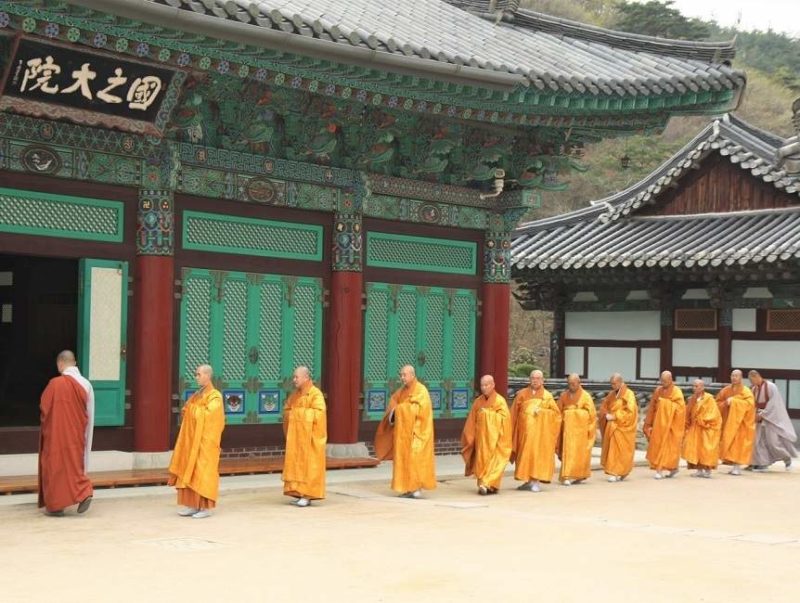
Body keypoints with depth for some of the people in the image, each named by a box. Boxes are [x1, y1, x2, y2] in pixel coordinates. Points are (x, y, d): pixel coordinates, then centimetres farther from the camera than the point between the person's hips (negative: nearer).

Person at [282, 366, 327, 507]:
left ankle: (308, 495, -1)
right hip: (295, 436, 7)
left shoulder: (316, 394, -11)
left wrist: (298, 413, -12)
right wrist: (290, 414, -6)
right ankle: (299, 493, 12)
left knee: (308, 465, -4)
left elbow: (319, 413, -20)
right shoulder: (295, 394, 12)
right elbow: (287, 411, 16)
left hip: (309, 436, -7)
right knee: (296, 464, 7)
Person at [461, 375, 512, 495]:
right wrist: (469, 437, 6)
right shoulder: (478, 401, 8)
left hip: (494, 437, -4)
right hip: (481, 437, 4)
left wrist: (488, 414, -14)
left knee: (493, 460, -8)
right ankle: (483, 485, 12)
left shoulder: (499, 401, -4)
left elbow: (504, 418, -13)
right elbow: (472, 421, 10)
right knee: (481, 460, 4)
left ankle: (490, 485, -8)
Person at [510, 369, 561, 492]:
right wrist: (512, 429, -2)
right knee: (525, 453, 2)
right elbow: (514, 413, 7)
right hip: (525, 429, 2)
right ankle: (528, 481, 11)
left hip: (540, 430, -2)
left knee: (537, 453, -7)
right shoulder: (522, 394, 9)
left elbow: (556, 412, 2)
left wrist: (542, 411, -12)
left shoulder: (547, 396, 6)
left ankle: (536, 481, -6)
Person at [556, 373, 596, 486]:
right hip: (568, 428, 1)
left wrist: (589, 429, -5)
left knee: (580, 452, 3)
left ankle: (579, 475, 16)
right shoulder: (563, 396, 7)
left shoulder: (586, 396, 0)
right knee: (568, 451, -5)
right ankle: (567, 476, -7)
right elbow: (558, 412, 7)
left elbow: (592, 414, 0)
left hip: (581, 428, -1)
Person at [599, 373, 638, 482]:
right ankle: (615, 471, 13)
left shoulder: (629, 394, -8)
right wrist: (607, 415, -7)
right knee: (610, 449, 5)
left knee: (619, 451, -4)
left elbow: (630, 411, -17)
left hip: (622, 427, -6)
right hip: (611, 427, 6)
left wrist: (614, 416, -18)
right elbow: (604, 407, 15)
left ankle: (616, 473, -2)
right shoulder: (611, 394, 10)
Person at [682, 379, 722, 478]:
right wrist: (688, 424, 4)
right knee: (695, 448, 3)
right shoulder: (692, 399, 8)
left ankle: (707, 470, 7)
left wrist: (702, 420, -15)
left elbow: (712, 414, -14)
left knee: (705, 449, -2)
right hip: (694, 428, 6)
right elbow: (688, 413, 14)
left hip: (705, 429, -6)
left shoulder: (709, 399, -11)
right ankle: (699, 470, 10)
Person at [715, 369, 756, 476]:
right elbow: (718, 403, 10)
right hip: (728, 420, 4)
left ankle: (737, 466, -7)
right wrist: (726, 403, -11)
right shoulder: (726, 390, 8)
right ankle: (733, 465, 8)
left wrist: (734, 401, -22)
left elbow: (750, 403, -19)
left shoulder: (746, 391, -4)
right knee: (729, 442, 1)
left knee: (738, 443, -8)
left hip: (740, 421, -4)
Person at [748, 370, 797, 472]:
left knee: (773, 441, -5)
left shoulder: (770, 387, -12)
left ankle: (787, 457, 17)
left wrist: (762, 414, -17)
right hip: (759, 418, 6)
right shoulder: (753, 389, 5)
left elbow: (773, 403, -15)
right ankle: (762, 463, 3)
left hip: (771, 418, -6)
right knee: (758, 440, -3)